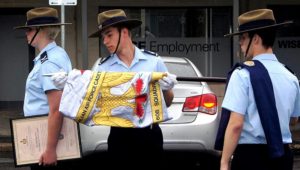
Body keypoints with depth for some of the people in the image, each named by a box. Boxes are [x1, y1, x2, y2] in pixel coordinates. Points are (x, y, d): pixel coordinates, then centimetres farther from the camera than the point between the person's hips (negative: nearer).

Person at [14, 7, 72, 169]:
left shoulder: (49, 62, -21)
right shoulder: (56, 54, 9)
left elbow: (56, 109, -26)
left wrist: (50, 149, -26)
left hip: (47, 134, -10)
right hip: (43, 132, 10)